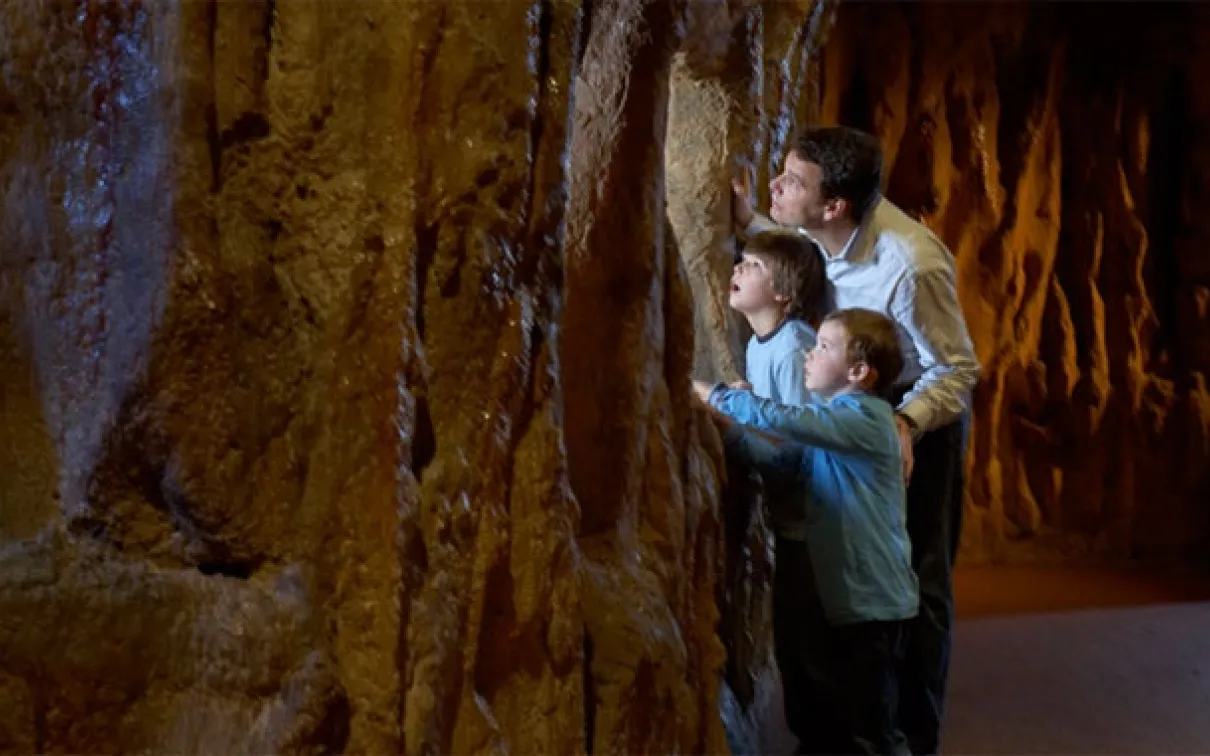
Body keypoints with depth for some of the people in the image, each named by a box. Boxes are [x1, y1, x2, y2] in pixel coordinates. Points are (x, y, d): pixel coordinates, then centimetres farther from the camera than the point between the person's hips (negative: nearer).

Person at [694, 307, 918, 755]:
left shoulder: (865, 418, -17)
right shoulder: (830, 420, 13)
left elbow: (783, 420, -26)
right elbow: (780, 460, 2)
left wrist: (714, 396, -16)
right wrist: (726, 429, -10)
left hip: (870, 596, -9)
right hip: (831, 591, 9)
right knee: (817, 718, 18)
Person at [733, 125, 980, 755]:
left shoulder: (911, 266, -37)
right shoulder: (821, 232, -18)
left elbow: (957, 370, -25)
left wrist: (905, 425, -42)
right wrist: (748, 223, -7)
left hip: (921, 410, -6)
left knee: (916, 574, 2)